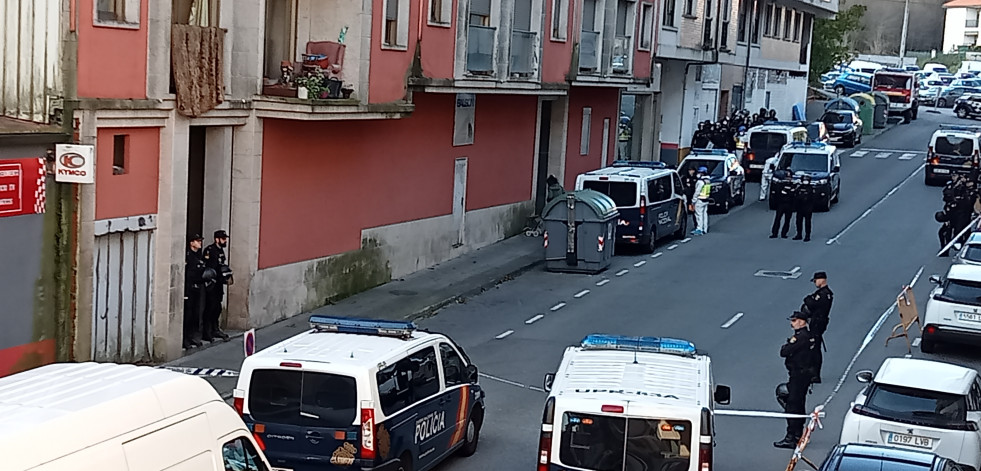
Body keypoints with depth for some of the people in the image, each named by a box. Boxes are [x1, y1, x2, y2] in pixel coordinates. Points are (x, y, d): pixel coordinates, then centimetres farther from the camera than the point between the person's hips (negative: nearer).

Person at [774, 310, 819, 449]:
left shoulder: (800, 337, -20)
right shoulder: (809, 336, 11)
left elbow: (784, 352, -21)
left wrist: (785, 346, -1)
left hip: (798, 375, -10)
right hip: (807, 373, 10)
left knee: (792, 406, -7)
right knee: (799, 405, 18)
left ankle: (790, 438, -7)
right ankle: (798, 434, 28)